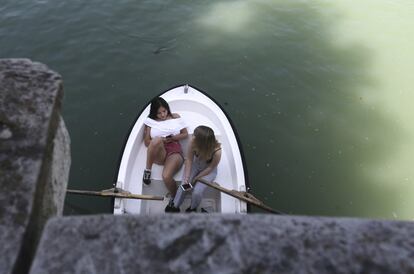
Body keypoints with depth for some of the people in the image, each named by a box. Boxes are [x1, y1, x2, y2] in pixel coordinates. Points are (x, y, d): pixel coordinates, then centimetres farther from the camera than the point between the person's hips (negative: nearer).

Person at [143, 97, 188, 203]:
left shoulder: (175, 117, 15)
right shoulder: (151, 121, 12)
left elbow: (185, 134, 15)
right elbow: (147, 142, 10)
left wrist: (173, 138, -5)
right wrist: (161, 140, -9)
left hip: (174, 152, 0)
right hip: (159, 153, 0)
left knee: (166, 176, -31)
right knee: (157, 140, -38)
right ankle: (147, 170, -17)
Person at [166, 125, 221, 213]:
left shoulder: (217, 151, -35)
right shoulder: (193, 142, -31)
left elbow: (210, 168, -18)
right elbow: (189, 160, -17)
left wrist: (196, 178, -14)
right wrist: (187, 177, -23)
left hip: (208, 170, -2)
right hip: (195, 164, 3)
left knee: (197, 192, -17)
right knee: (184, 185, -14)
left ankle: (192, 209, 17)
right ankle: (175, 206, 13)